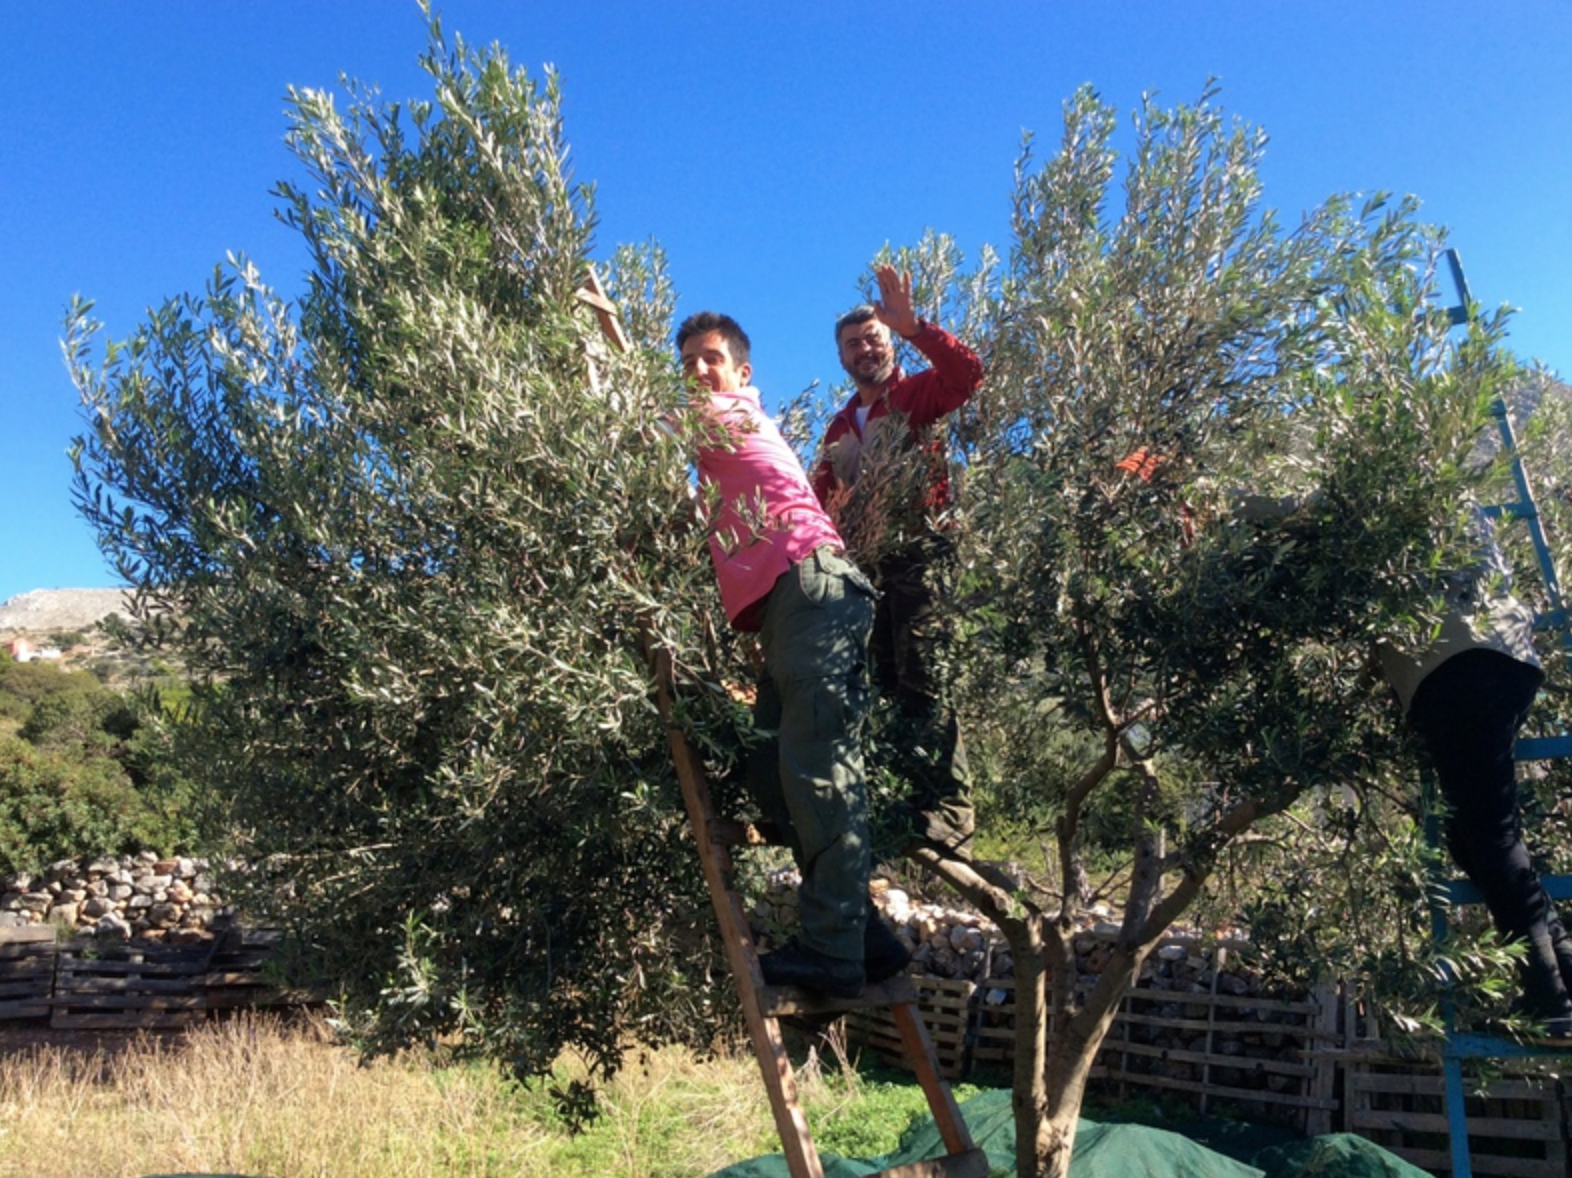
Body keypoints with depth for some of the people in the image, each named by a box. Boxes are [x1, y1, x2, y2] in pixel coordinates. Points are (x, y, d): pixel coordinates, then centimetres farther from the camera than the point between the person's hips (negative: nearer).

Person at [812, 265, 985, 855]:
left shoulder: (917, 394, 6)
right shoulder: (839, 427, 25)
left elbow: (968, 371, -15)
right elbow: (822, 499, 24)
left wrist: (913, 327, -23)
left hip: (916, 554, -7)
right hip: (863, 562, 7)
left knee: (923, 683, -14)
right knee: (887, 684, 5)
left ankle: (948, 812, -14)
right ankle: (907, 800, 11)